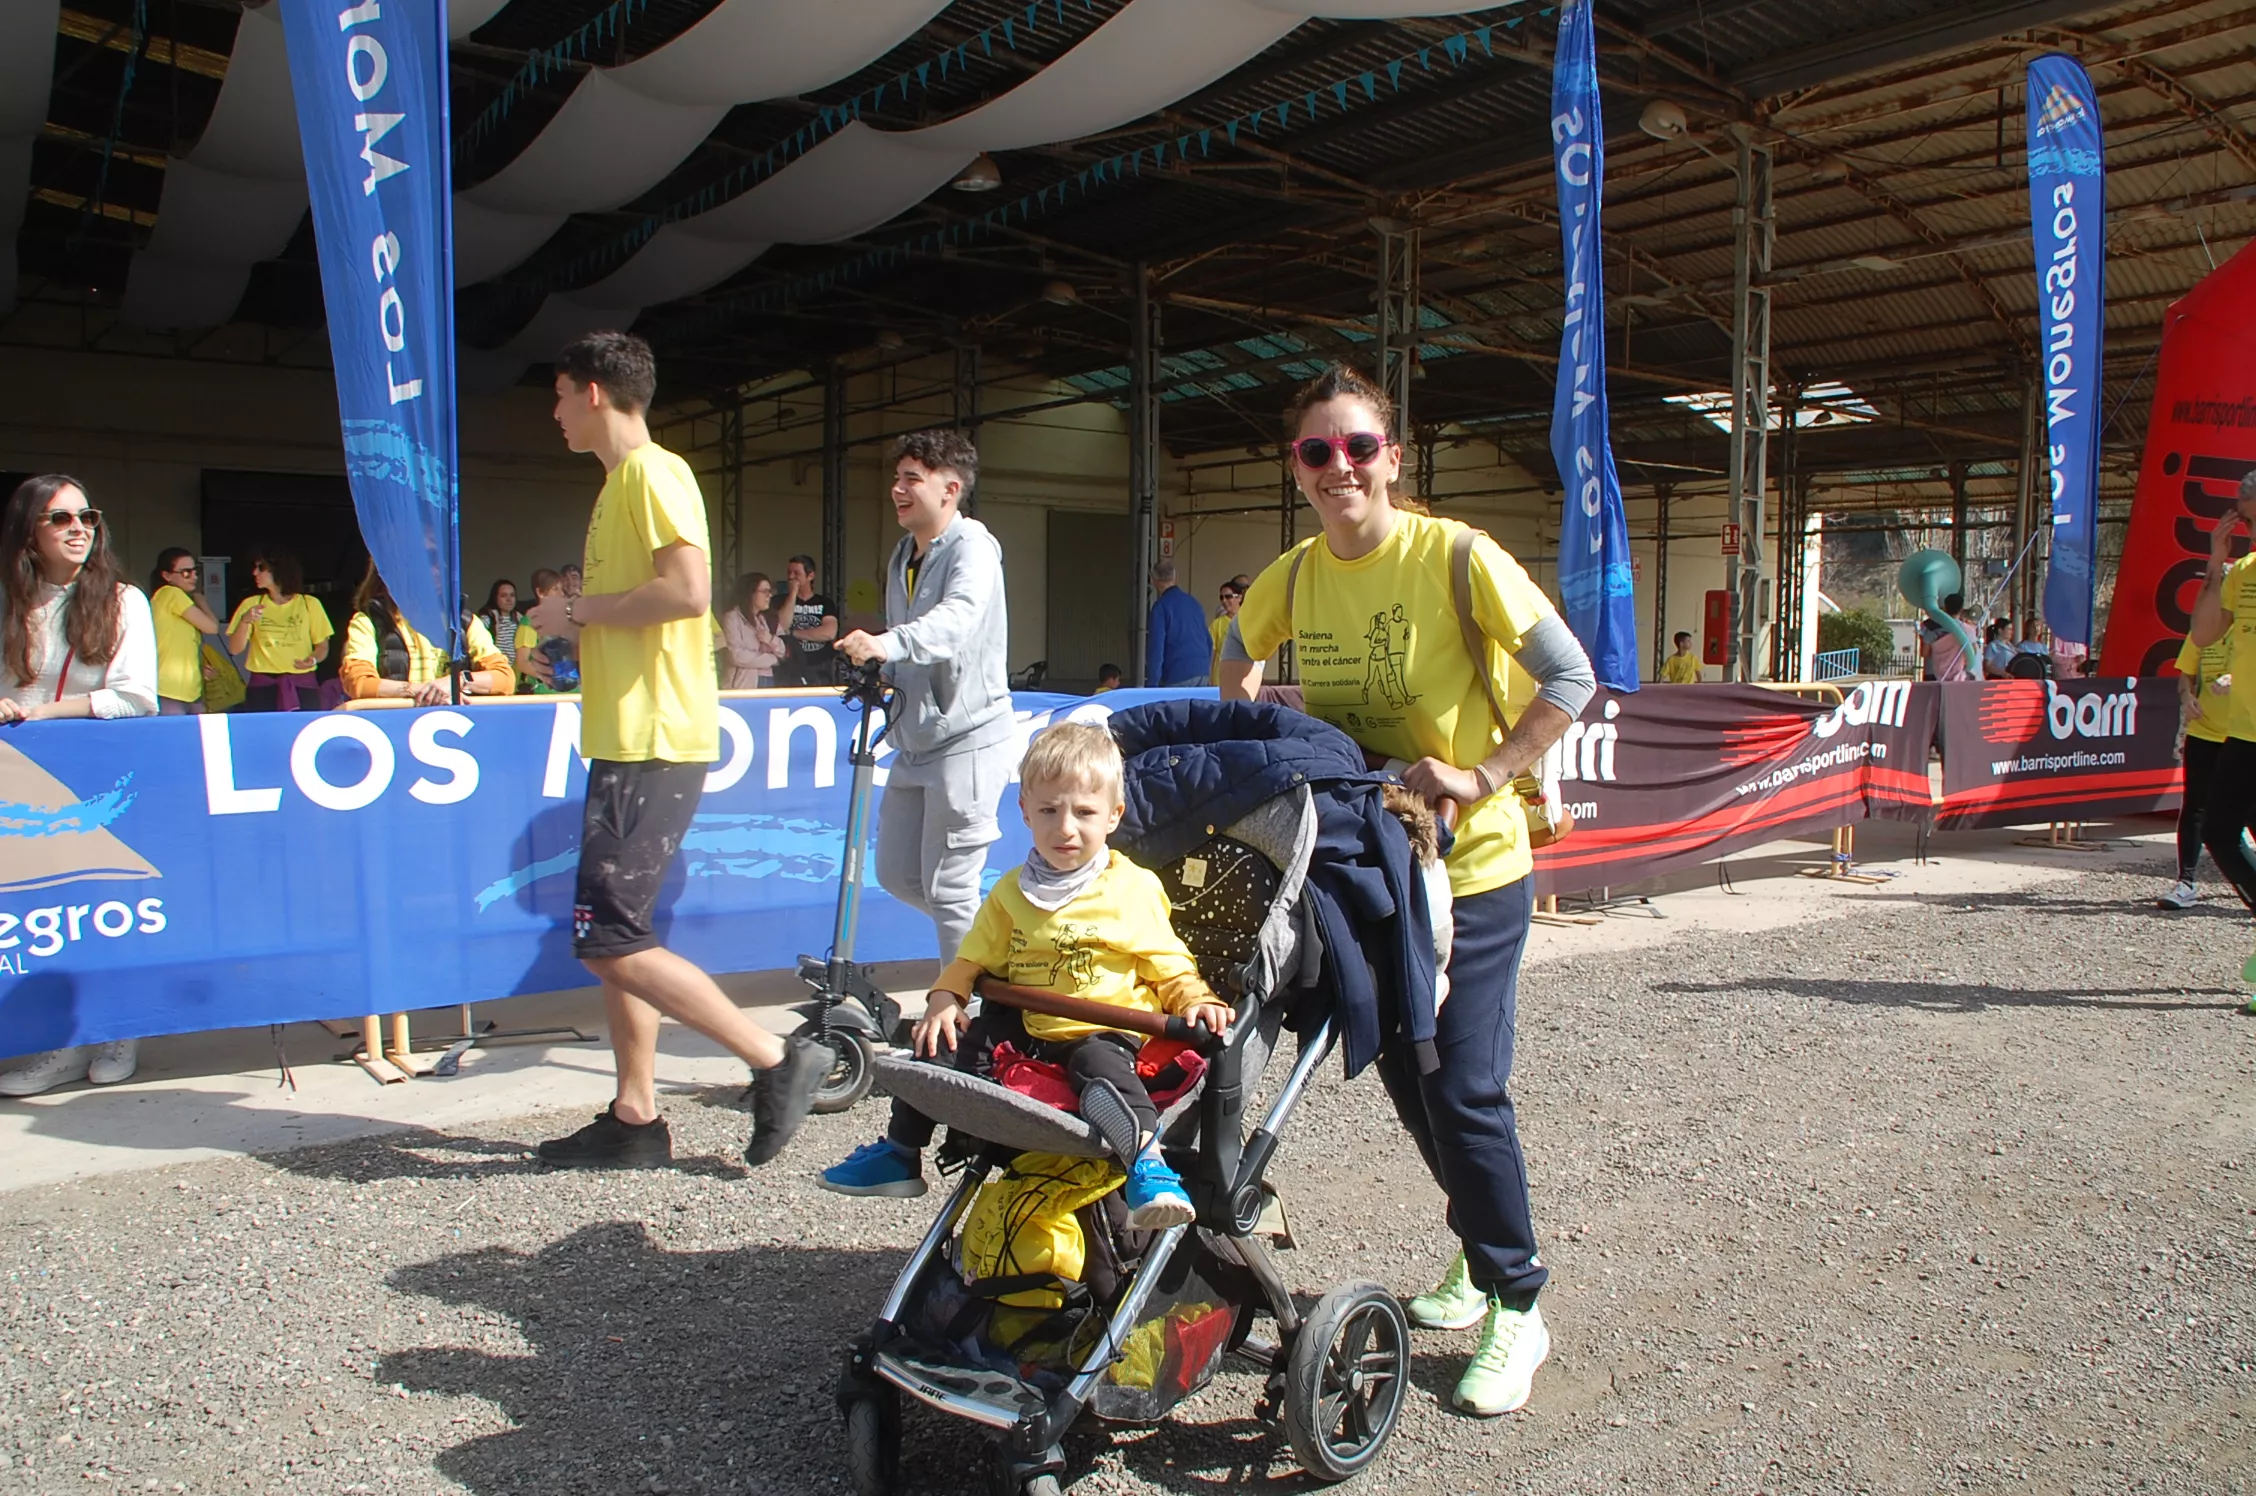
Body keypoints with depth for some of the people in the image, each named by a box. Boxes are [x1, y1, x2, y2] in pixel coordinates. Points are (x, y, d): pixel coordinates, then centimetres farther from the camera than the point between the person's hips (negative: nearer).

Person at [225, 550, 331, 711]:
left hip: (301, 684, -1)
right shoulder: (251, 604, 10)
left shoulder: (309, 604, 6)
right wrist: (245, 621, -11)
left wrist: (313, 659, -14)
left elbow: (322, 645, 8)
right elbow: (234, 649, 5)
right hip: (262, 684, 1)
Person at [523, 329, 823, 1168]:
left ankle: (778, 1062, -6)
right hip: (628, 738, 11)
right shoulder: (622, 481, 21)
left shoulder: (652, 473, -10)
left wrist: (578, 609, -12)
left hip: (654, 743, -11)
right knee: (614, 936, 11)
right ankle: (636, 1119, 19)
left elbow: (688, 591, -23)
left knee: (609, 941, -11)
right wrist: (578, 621, 14)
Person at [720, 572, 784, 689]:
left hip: (768, 681, 6)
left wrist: (771, 640, -8)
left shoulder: (764, 619, 19)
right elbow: (737, 656, -16)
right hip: (745, 684, -6)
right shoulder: (732, 618, -4)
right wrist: (772, 659, -4)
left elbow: (781, 652, 14)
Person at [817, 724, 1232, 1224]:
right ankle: (900, 1154, 13)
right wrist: (945, 998, -5)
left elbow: (1168, 967, 1)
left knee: (1098, 1061, -35)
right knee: (941, 1045, -5)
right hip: (1023, 1031, 5)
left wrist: (1195, 1000, -19)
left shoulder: (1134, 889, -4)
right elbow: (972, 960, 13)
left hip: (1104, 1033, -5)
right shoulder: (1011, 892, 9)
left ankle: (1146, 1160, -39)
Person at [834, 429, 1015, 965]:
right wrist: (880, 675, 3)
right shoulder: (902, 555, 15)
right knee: (897, 874, 13)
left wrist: (887, 644, -49)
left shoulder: (972, 545, -12)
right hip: (916, 739, 9)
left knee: (948, 887, -5)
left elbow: (958, 618, -32)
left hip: (968, 736, -9)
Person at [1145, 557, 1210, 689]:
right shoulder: (1193, 601, 16)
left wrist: (1151, 684, -10)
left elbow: (1156, 647, -11)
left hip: (1177, 675, -6)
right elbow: (1208, 641, 20)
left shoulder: (1161, 606, -6)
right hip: (1202, 673, 6)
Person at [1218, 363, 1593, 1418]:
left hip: (1469, 866, -5)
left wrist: (1484, 777, -21)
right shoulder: (1294, 575, -1)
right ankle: (1483, 1250, 38)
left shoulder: (1456, 556, -16)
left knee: (1463, 1088, -7)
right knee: (1404, 1076, 15)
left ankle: (1517, 1309, 14)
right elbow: (1237, 659, 19)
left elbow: (1571, 678, -14)